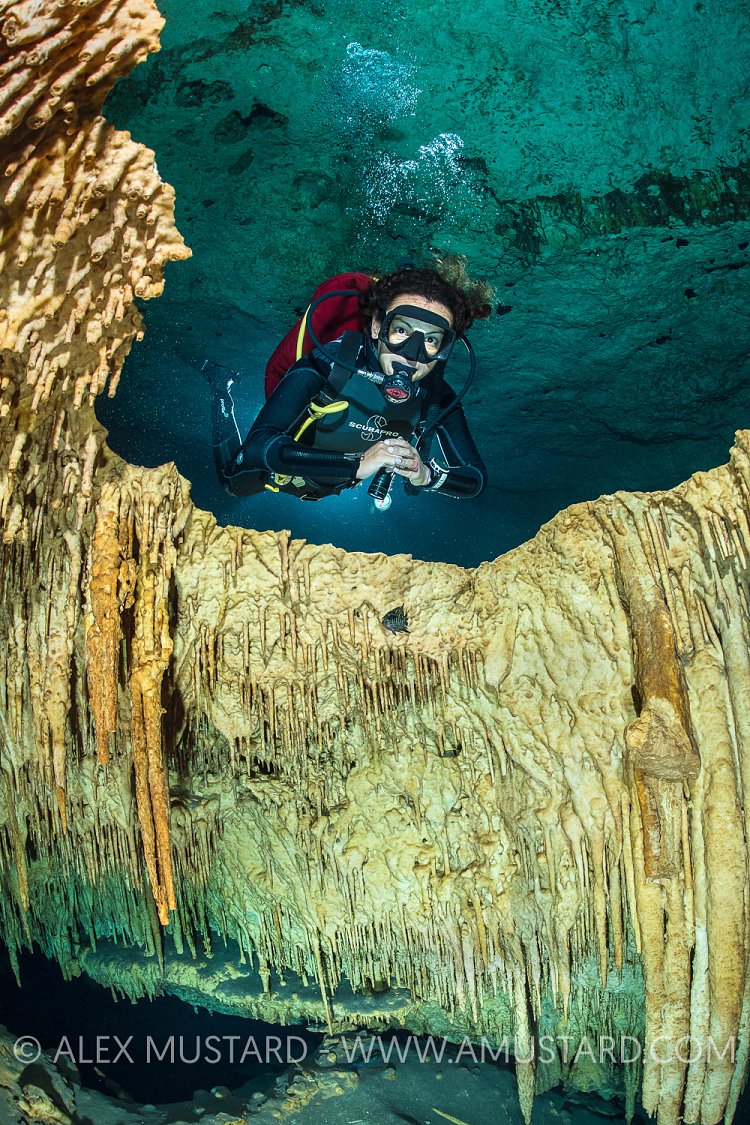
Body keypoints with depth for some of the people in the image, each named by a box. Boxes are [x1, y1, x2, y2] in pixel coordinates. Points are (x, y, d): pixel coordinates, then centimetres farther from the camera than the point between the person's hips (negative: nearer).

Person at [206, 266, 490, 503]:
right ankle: (222, 386, 40)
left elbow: (476, 478, -23)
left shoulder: (438, 399, -29)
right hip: (285, 471, -3)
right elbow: (257, 447, -51)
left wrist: (426, 475, -45)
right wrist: (357, 465, -58)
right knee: (236, 484, 28)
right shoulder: (328, 364, -42)